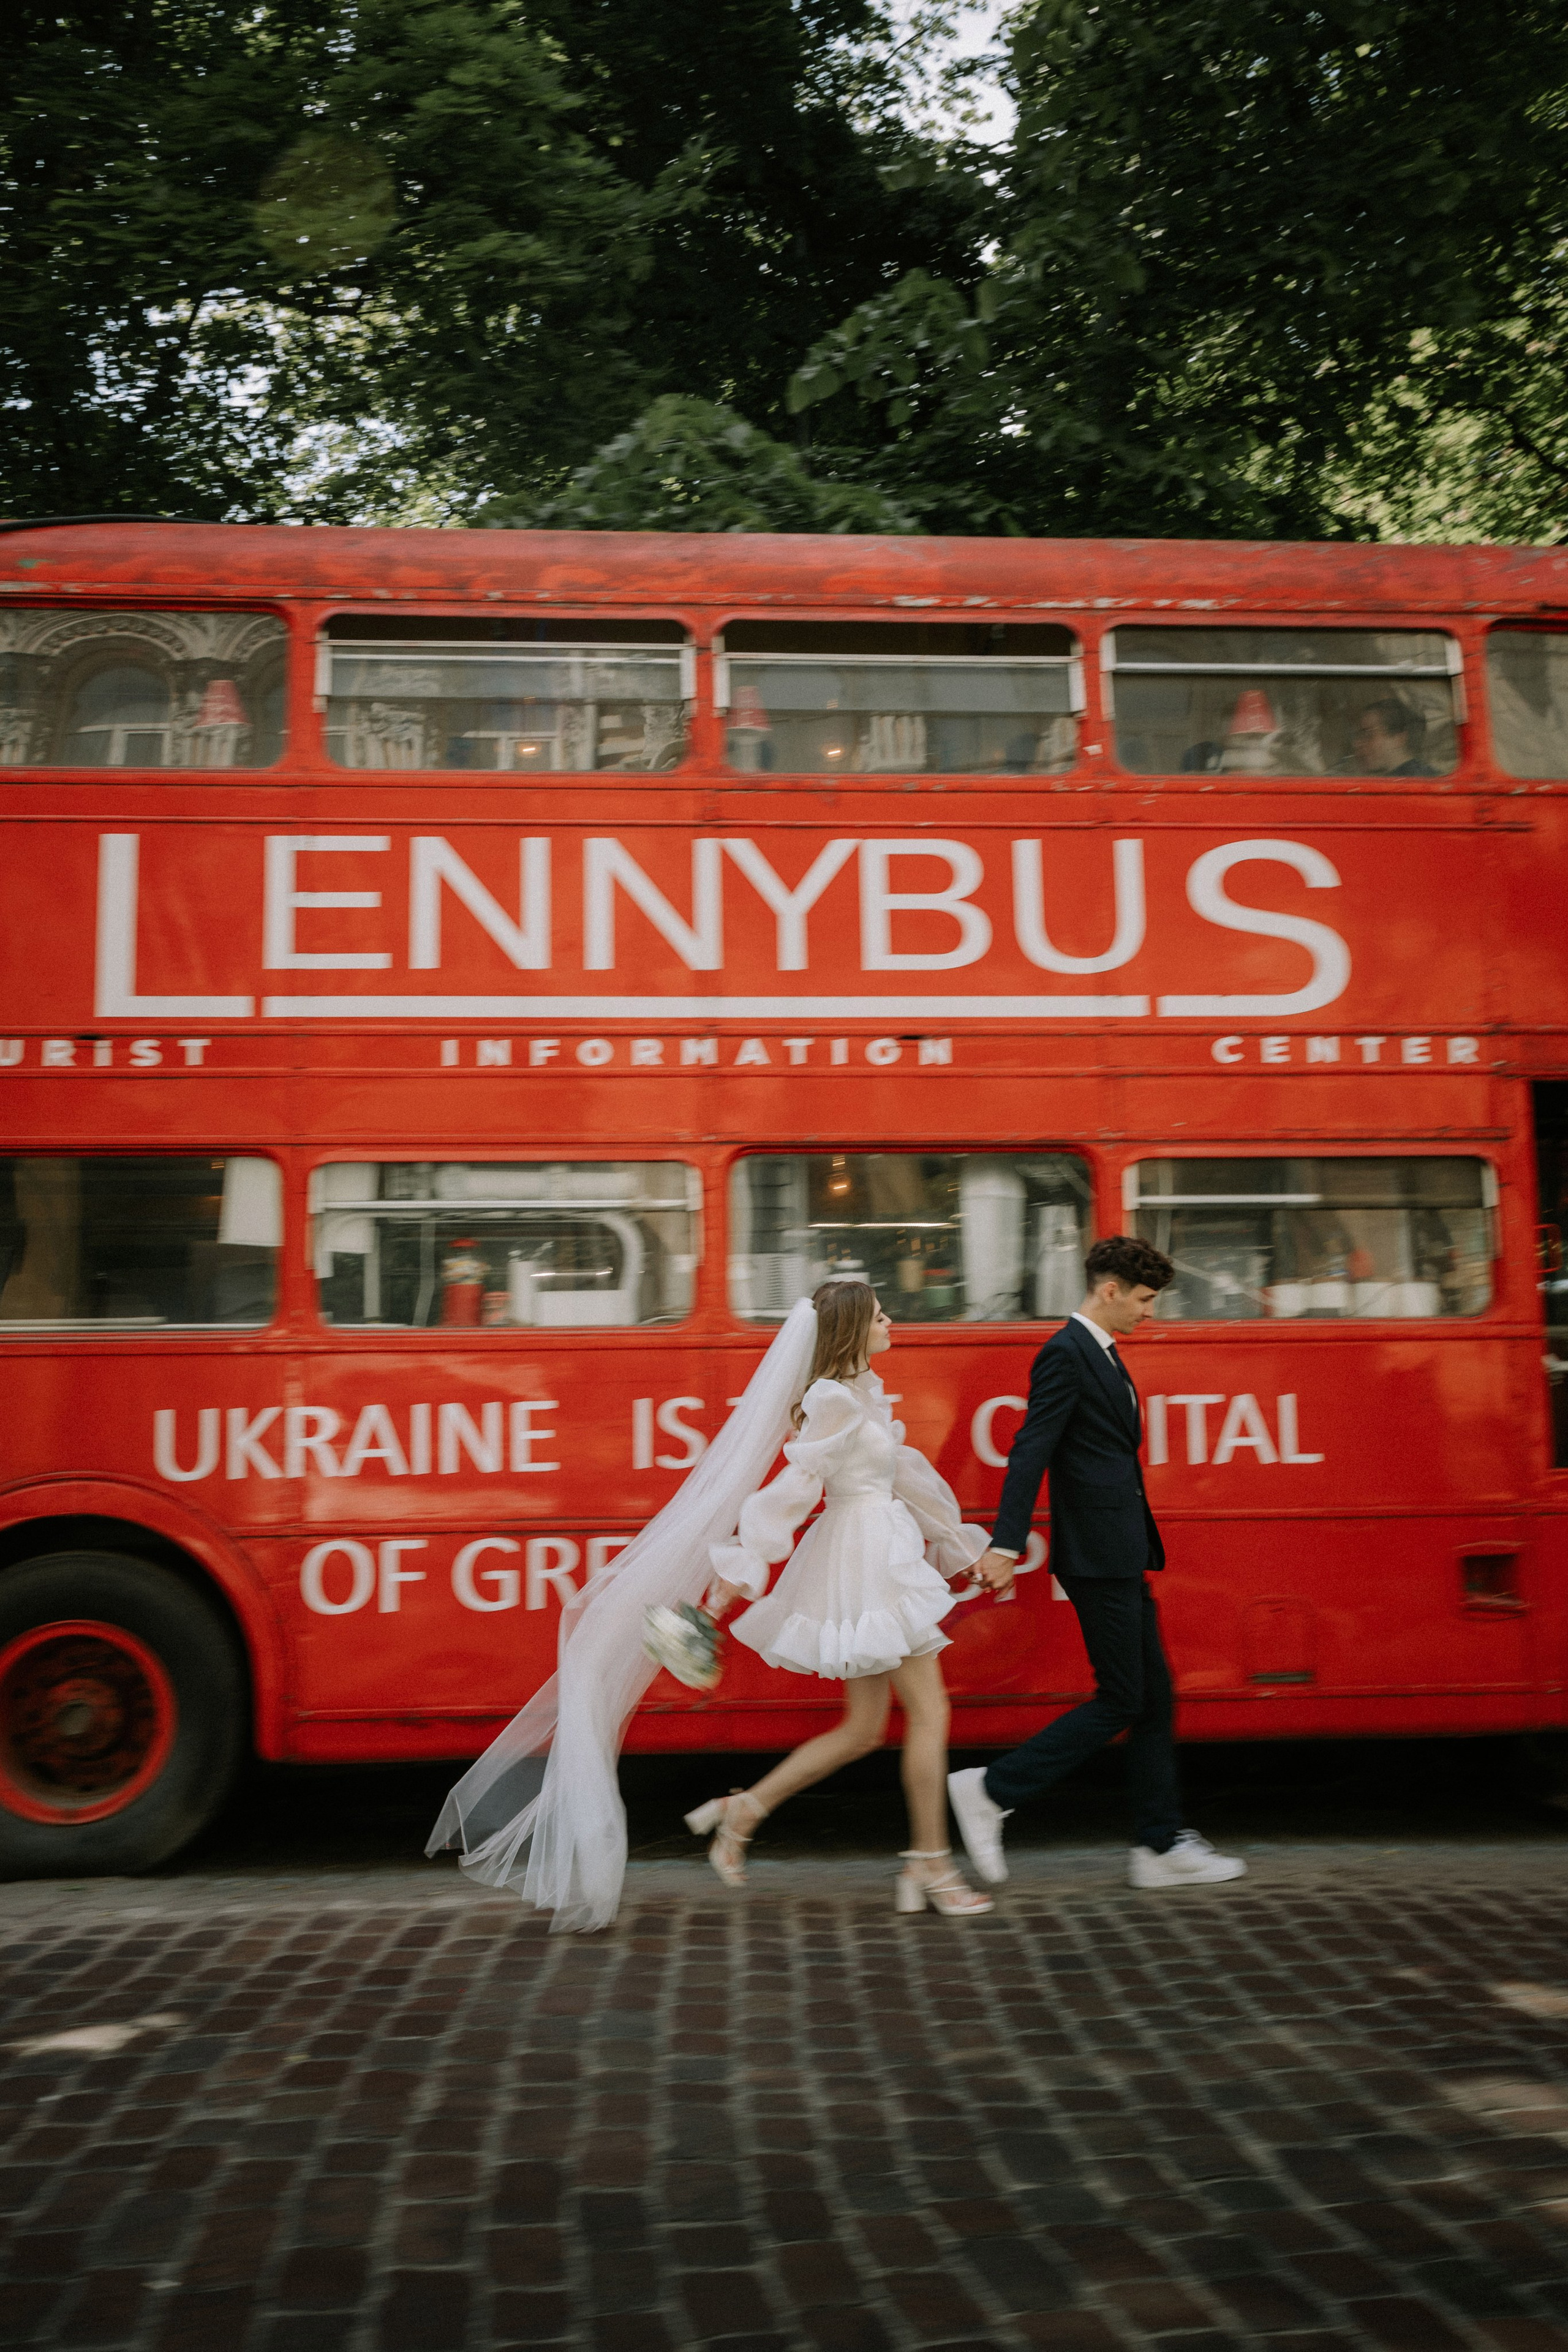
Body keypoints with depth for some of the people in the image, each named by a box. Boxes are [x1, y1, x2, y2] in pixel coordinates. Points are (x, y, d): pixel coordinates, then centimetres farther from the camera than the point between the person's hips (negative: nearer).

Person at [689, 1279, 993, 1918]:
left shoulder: (864, 1392, 15)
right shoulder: (836, 1399, -15)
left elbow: (904, 1473, 22)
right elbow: (796, 1484, -19)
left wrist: (960, 1546, 26)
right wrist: (741, 1568, -20)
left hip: (884, 1551, 10)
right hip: (868, 1556, -10)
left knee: (863, 1729, 11)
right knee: (929, 1711, -1)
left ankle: (742, 1811, 15)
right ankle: (930, 1866, 9)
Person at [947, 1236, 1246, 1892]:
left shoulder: (1102, 1354, 17)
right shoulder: (1066, 1354, -13)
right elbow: (1031, 1452, -20)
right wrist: (1005, 1546, -25)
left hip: (1122, 1559, 10)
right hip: (1097, 1558, -10)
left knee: (1154, 1697, 11)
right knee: (1120, 1700, -4)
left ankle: (1161, 1848, 19)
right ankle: (992, 1790, 1)